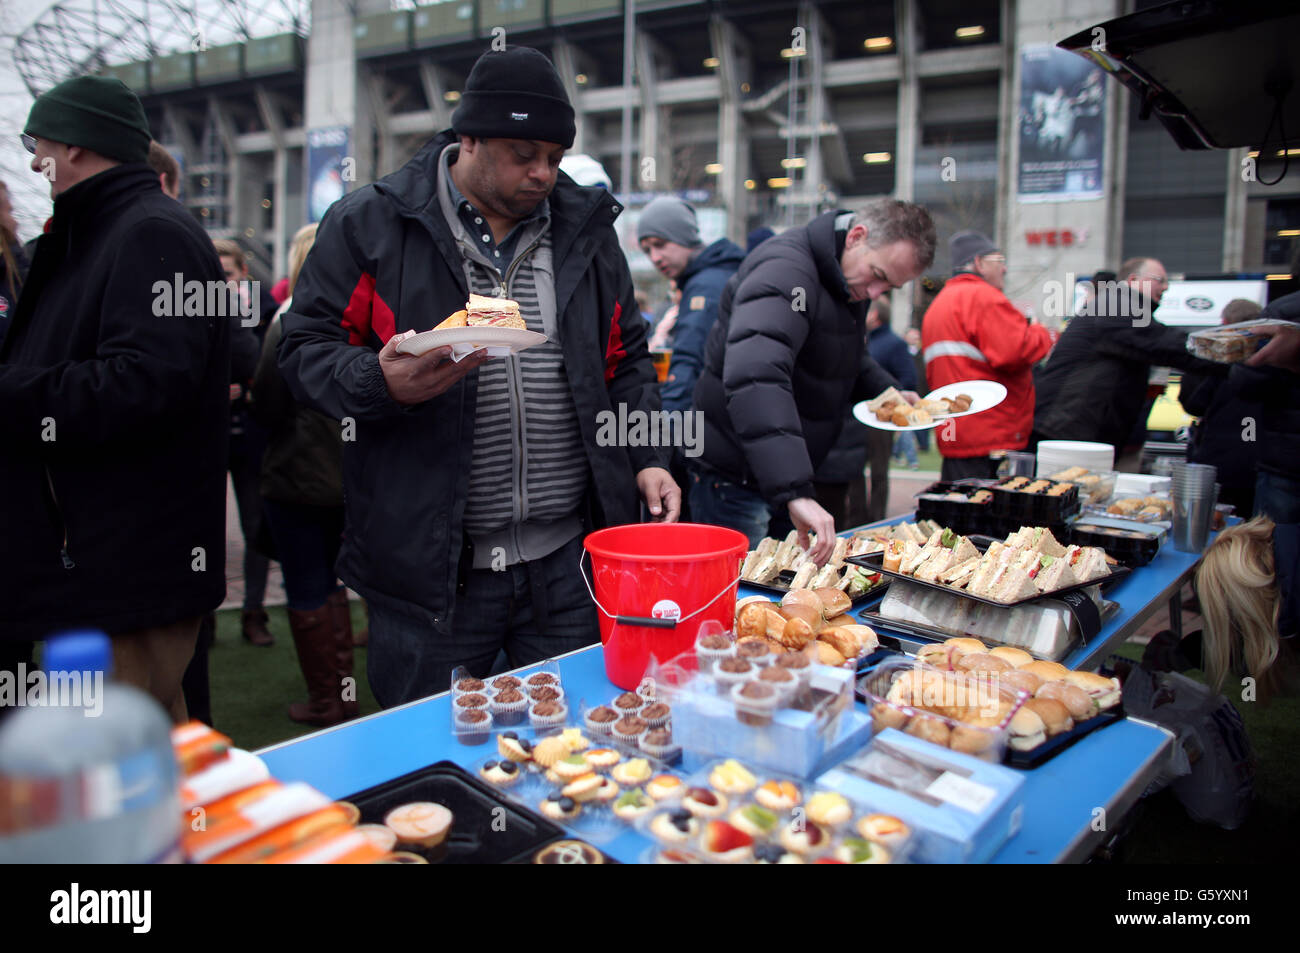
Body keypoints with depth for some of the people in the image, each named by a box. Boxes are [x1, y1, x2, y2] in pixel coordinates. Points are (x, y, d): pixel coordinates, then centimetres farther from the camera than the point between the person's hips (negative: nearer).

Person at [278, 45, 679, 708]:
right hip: (426, 566, -2)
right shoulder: (369, 224, 0)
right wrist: (385, 384, -21)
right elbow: (304, 351, -1)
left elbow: (625, 359, 18)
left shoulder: (586, 228, 11)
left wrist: (646, 458, 5)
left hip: (568, 565, 3)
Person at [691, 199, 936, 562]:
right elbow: (754, 378, -39)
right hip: (733, 479, -9)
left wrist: (888, 392, 6)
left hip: (785, 475, 9)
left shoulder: (850, 281, 8)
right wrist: (795, 492, -47)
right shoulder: (785, 270, -23)